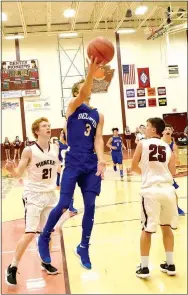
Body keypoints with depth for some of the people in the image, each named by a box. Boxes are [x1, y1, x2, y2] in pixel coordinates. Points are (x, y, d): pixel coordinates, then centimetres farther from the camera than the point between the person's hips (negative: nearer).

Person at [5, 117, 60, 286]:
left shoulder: (56, 148, 1)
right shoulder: (29, 151, -13)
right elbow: (18, 174, -11)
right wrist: (11, 169, -29)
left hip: (50, 195, 5)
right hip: (33, 195, -5)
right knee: (30, 233, -10)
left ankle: (45, 262, 33)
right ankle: (12, 267, 7)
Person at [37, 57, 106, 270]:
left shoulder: (98, 115, 13)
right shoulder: (73, 107, 3)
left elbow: (98, 139, 2)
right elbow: (82, 96, -19)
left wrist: (100, 160, -16)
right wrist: (91, 73, -36)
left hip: (91, 165, 4)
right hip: (73, 163, -4)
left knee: (90, 206, 3)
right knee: (63, 205, -7)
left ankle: (83, 247, 21)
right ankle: (44, 238, 19)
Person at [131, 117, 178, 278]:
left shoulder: (143, 144, 1)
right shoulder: (168, 147, 10)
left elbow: (134, 167, 5)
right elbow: (173, 172, 8)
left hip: (151, 190, -3)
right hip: (167, 189, 4)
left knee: (147, 230, 7)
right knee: (167, 227, 18)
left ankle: (144, 267, 14)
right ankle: (170, 264, 26)